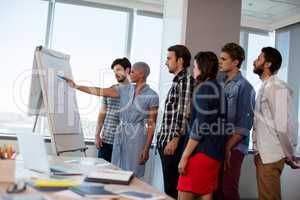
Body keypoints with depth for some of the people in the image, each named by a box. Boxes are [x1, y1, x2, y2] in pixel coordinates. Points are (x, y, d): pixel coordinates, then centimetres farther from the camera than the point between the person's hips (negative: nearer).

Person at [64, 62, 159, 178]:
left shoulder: (152, 96, -8)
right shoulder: (125, 90, 6)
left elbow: (151, 124, -9)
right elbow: (99, 91, 5)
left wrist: (146, 149, -12)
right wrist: (76, 86, 2)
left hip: (137, 137, -5)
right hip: (120, 134, 5)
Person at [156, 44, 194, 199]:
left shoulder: (186, 80, -10)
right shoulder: (177, 81, 18)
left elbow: (184, 113, -18)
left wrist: (175, 139, -21)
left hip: (174, 142, -9)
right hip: (165, 141, 9)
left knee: (173, 187, -3)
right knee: (168, 184, 14)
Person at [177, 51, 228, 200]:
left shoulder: (204, 88, -11)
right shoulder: (217, 88, 14)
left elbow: (200, 126, -18)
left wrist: (185, 156, -15)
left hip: (202, 151, -9)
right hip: (214, 152, 9)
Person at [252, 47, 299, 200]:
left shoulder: (277, 88, -17)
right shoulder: (264, 87, 13)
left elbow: (282, 126, -20)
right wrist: (258, 150, 11)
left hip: (271, 155, -9)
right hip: (262, 153, 9)